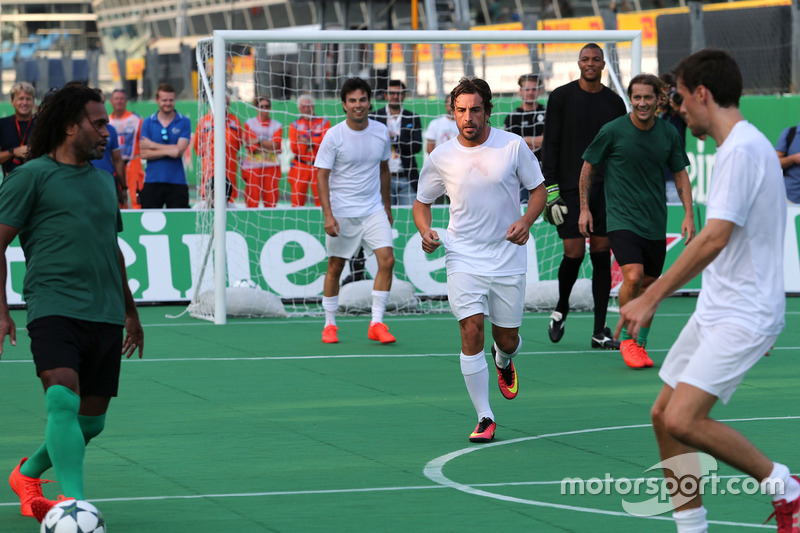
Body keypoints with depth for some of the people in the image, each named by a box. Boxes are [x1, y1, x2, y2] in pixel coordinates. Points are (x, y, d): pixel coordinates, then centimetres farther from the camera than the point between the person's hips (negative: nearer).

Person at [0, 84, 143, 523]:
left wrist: (130, 310, 33)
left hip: (105, 317, 7)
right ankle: (73, 500, -31)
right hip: (53, 308, -7)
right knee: (64, 399, -26)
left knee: (91, 421, 8)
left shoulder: (103, 181, 19)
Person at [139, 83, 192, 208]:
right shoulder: (147, 122, 7)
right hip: (152, 182, 1)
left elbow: (180, 150, -8)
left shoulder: (184, 122, 3)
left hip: (177, 182, -1)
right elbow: (144, 154, -2)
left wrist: (153, 145, -5)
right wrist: (168, 151, -14)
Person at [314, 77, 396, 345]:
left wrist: (387, 206, 19)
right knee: (335, 267, 4)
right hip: (341, 212, -3)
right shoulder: (334, 136, -9)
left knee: (387, 260, -11)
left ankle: (377, 324, -4)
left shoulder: (381, 132, 3)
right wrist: (328, 215, -19)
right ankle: (329, 324, 19)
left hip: (373, 210, 3)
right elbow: (322, 175, -10)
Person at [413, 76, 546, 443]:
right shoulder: (441, 158, -3)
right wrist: (426, 231, -10)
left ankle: (504, 362, 48)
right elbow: (422, 202, 11)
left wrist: (526, 222, -14)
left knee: (507, 338, 8)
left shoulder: (513, 146, -5)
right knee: (471, 333, -14)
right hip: (464, 259, 0)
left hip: (508, 259, 0)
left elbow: (538, 189, 5)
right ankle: (484, 418, -5)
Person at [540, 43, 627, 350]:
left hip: (606, 189, 3)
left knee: (601, 255, 1)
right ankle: (561, 309, 22)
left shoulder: (614, 103, 8)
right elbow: (550, 145, -1)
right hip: (570, 187, -2)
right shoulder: (561, 97, 1)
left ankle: (600, 332, 4)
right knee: (573, 254, -7)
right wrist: (550, 189, -9)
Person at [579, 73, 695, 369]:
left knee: (649, 285, 8)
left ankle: (639, 344, 22)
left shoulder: (668, 133, 2)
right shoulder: (613, 131, -8)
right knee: (633, 277, -20)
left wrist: (688, 214, 3)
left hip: (655, 223, 4)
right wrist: (584, 208, 3)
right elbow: (588, 166, 4)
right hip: (621, 219, -4)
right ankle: (627, 338, -2)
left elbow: (680, 174, 12)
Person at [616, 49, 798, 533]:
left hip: (742, 318, -10)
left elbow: (714, 239, -25)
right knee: (665, 417, 7)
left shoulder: (742, 150, -17)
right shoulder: (743, 145, 15)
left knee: (683, 420, -20)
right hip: (716, 312, 10)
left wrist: (651, 298, -23)